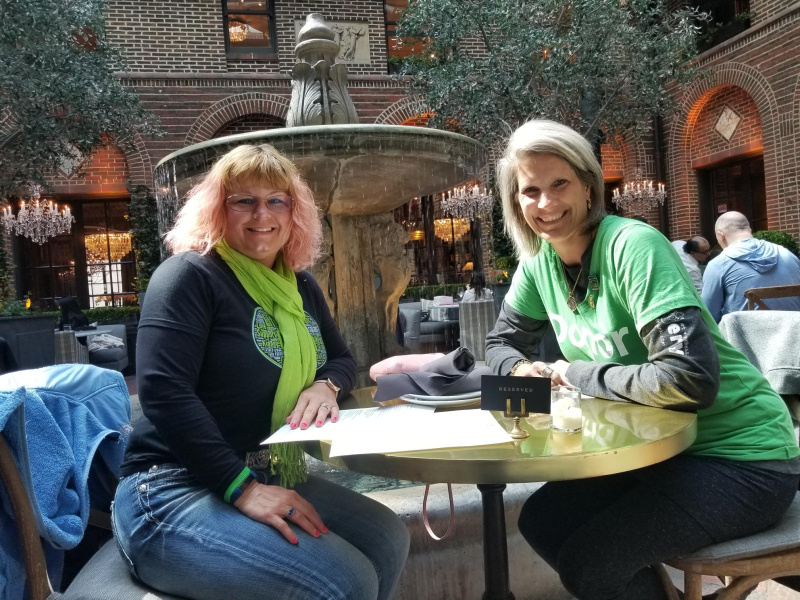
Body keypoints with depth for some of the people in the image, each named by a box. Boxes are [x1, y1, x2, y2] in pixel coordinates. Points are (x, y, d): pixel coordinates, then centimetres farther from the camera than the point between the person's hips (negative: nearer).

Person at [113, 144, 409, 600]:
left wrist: (325, 386, -8)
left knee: (388, 538, 0)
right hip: (174, 493, -8)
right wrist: (243, 488, -25)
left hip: (272, 476, 8)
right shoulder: (190, 275, -12)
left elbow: (342, 358, 17)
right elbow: (163, 391, -21)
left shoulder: (299, 286, 11)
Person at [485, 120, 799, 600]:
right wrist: (520, 370, -11)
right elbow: (502, 342, 12)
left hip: (742, 457, -7)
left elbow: (690, 378, -33)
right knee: (541, 520, 2)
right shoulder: (539, 262, -2)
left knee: (586, 562, -18)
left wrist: (575, 373, -21)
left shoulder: (632, 246, -24)